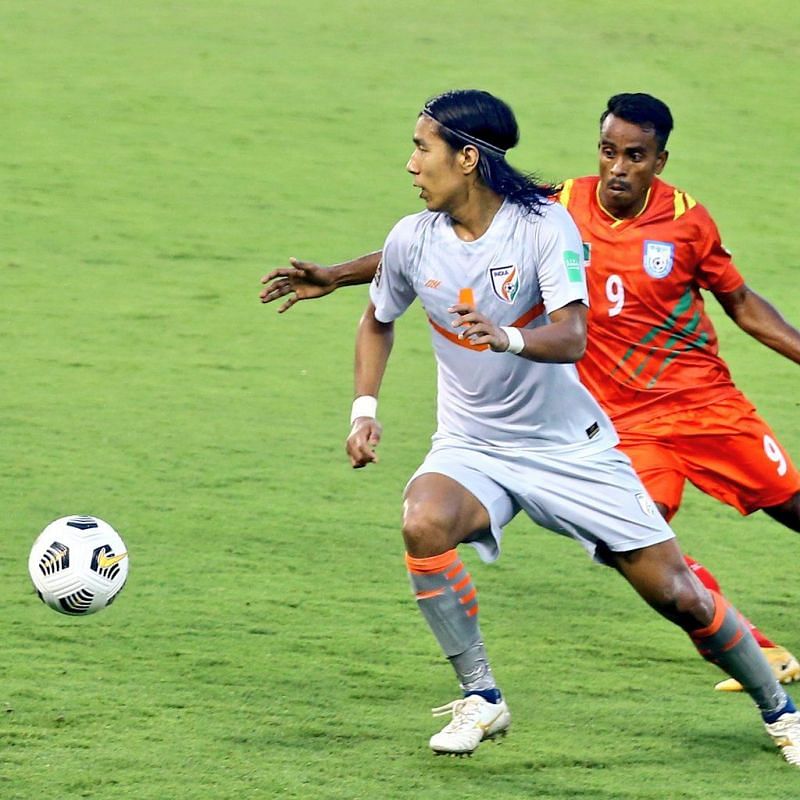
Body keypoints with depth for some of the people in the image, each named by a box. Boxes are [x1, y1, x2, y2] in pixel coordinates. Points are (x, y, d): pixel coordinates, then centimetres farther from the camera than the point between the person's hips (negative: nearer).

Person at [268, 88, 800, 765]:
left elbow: (571, 336, -29)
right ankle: (481, 698, -18)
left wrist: (509, 338, -49)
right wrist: (364, 408, 3)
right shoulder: (412, 240, -6)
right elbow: (378, 321, 15)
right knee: (423, 523, -32)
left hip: (571, 446, -2)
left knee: (677, 593, -2)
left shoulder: (544, 224, -17)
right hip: (471, 447, 2)